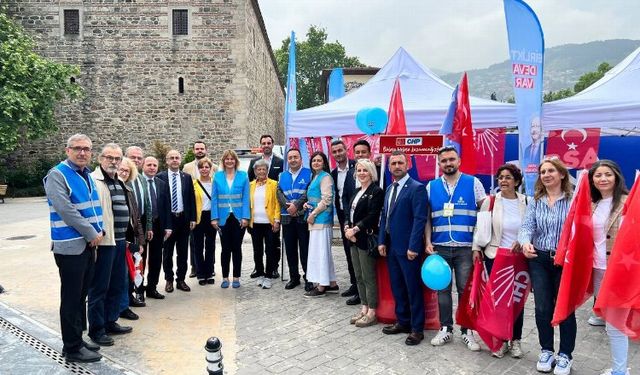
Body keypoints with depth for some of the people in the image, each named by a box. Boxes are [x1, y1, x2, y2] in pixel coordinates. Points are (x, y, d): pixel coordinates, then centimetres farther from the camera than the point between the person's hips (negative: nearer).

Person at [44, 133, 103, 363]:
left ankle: (77, 340, 27)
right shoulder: (57, 175, -11)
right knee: (71, 298, 0)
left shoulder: (87, 175, 13)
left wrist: (98, 231, 3)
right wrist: (92, 234, -15)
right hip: (70, 246, -8)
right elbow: (66, 211, -20)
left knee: (81, 295, 15)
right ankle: (72, 349, 11)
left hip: (88, 244, 8)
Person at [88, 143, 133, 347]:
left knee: (118, 285, 16)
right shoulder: (94, 180, -11)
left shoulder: (119, 182, 17)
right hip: (103, 241, -9)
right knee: (99, 287, 2)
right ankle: (96, 329, 14)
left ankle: (110, 322, 29)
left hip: (119, 240, 9)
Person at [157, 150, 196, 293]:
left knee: (183, 252, 9)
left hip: (184, 218, 2)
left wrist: (192, 218, 1)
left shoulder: (187, 177, 5)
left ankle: (181, 280, 19)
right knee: (167, 252, 8)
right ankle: (169, 280, 21)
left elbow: (192, 199, 6)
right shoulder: (160, 177, -2)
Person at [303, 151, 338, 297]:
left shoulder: (325, 177, -9)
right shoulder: (314, 177, 18)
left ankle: (321, 287, 0)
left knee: (320, 251, -6)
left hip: (321, 219, -9)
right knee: (324, 251, 12)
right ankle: (331, 284, 19)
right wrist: (307, 204, 6)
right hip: (315, 219, 9)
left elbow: (326, 199, -16)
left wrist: (313, 214, -15)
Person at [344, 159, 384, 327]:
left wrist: (354, 230, -17)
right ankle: (364, 308, 24)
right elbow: (349, 212, 14)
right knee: (359, 276, 13)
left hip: (366, 238, -8)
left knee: (369, 277, -1)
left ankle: (372, 313, 9)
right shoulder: (357, 191, 16)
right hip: (354, 239, 8)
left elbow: (372, 216, -17)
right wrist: (347, 228, -4)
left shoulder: (376, 191, -9)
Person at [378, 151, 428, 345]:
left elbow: (420, 219, -16)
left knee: (413, 289, 3)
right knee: (397, 287, 15)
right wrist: (382, 241, 8)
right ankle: (402, 322, 29)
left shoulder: (417, 188, -11)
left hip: (408, 248, -7)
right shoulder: (389, 189, 14)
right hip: (391, 247, 7)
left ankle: (417, 329, 15)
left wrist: (413, 247, -19)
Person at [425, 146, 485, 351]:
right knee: (443, 289, 10)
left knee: (466, 290, 4)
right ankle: (445, 329, 22)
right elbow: (427, 218, 8)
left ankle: (467, 331, 18)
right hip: (440, 247, 2)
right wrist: (428, 242, -1)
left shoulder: (473, 183, 0)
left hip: (466, 248, -2)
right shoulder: (431, 186, 7)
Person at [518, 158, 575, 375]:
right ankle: (546, 351, 26)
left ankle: (565, 355, 24)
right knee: (542, 307, 8)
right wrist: (525, 243, -23)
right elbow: (527, 226, -2)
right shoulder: (535, 202, 7)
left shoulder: (573, 200, -5)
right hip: (539, 259, 3)